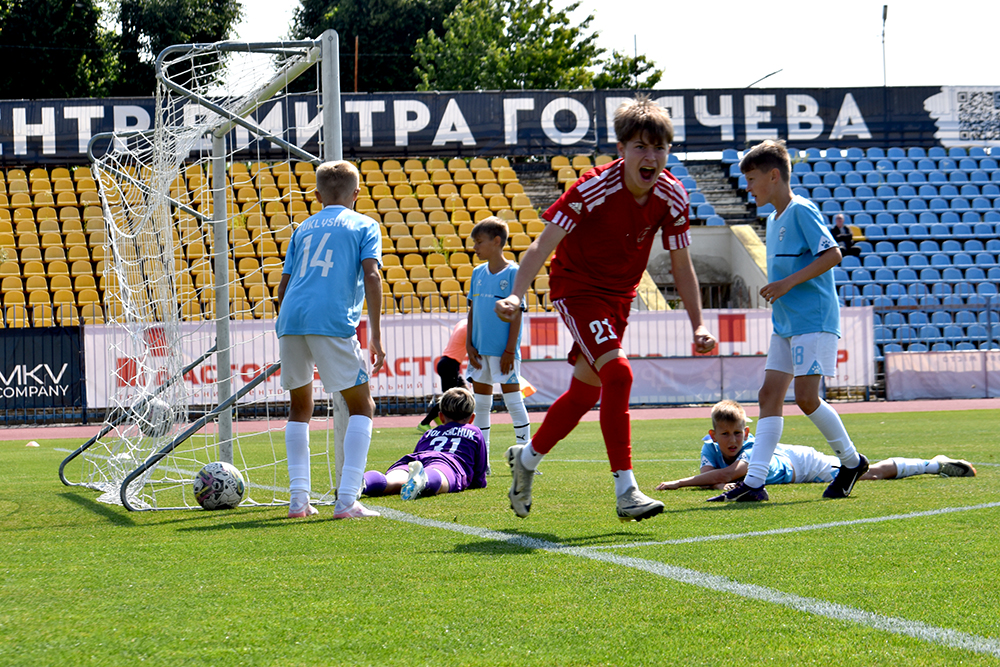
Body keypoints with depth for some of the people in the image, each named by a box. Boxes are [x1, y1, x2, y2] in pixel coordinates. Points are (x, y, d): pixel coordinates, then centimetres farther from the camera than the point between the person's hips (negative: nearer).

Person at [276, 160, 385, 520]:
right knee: (362, 406, 7)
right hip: (333, 322, -4)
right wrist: (375, 337, -2)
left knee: (300, 407, 20)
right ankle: (347, 500, -6)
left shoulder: (303, 228, 25)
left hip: (291, 321, 4)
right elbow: (371, 275, -1)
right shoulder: (365, 225, 13)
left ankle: (298, 499, 11)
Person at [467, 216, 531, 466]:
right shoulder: (478, 273, 10)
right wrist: (469, 344, 6)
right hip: (480, 350, 6)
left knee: (513, 400, -3)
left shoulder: (513, 273, -7)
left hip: (503, 351, -6)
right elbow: (472, 311, 14)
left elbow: (516, 314, -9)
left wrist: (510, 350, -13)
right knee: (480, 402, 9)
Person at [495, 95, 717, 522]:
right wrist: (516, 296, -40)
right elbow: (543, 246, -26)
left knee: (587, 390, 14)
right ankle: (625, 491, -25)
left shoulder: (672, 196, -10)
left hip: (619, 296, 6)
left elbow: (681, 267, 1)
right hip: (576, 288, -6)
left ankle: (526, 459, 39)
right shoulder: (595, 189, -26)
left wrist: (698, 327, -6)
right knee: (617, 372, -25)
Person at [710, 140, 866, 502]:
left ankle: (852, 461, 9)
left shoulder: (802, 211, -10)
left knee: (806, 397, -11)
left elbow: (832, 255, -18)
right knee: (769, 394, 0)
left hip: (814, 320, -9)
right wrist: (775, 292, 10)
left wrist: (788, 283, -20)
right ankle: (754, 481, -4)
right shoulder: (773, 219, 17)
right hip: (785, 323, 9)